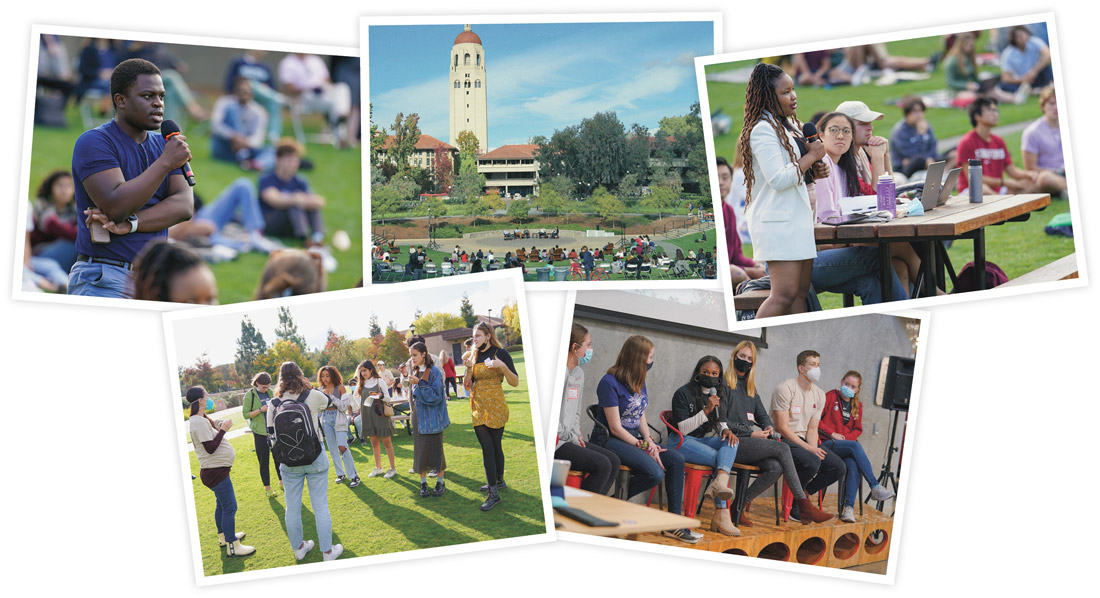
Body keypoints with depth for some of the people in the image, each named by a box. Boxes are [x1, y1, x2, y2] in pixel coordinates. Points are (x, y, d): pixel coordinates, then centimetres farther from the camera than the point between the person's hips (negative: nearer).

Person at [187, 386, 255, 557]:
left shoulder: (197, 420, 10)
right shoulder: (199, 422, -22)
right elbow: (210, 448, -25)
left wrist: (218, 427, 8)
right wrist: (223, 429, -20)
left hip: (216, 469, 11)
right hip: (215, 470, -11)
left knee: (222, 504, 24)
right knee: (229, 507, -7)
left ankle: (224, 536, 38)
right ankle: (232, 546, -4)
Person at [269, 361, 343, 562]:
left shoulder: (274, 404, -3)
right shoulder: (312, 396, -8)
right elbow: (329, 403, 13)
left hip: (288, 462, 2)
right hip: (315, 459, -2)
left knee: (292, 508, 13)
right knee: (320, 506, 6)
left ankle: (298, 548, 28)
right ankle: (327, 551, 13)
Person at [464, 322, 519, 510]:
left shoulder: (500, 353, -6)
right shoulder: (474, 356, 8)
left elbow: (515, 382, -10)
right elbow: (467, 386, 6)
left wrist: (502, 366, -24)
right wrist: (469, 368, -9)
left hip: (495, 408, -5)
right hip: (478, 408, 5)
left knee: (495, 446, -1)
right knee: (487, 448, 5)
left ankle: (494, 492, 1)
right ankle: (496, 483, 16)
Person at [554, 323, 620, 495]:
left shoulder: (578, 373, 15)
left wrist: (576, 434, 7)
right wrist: (571, 437, -10)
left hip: (570, 439, 10)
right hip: (554, 443, -10)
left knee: (613, 460, 1)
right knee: (602, 465, -19)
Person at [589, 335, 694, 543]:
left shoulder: (640, 383, 10)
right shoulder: (610, 383, -15)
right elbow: (616, 428, -16)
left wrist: (649, 441, -3)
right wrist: (643, 447, -17)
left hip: (633, 438, 8)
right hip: (609, 440, -8)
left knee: (677, 460, -11)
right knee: (655, 473, -29)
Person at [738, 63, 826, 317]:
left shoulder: (789, 125, 17)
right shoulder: (762, 130, -14)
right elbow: (778, 179, -20)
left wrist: (813, 172, 9)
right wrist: (812, 156, -10)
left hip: (798, 216, 10)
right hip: (778, 220, -10)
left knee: (801, 292, 7)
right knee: (785, 294, -16)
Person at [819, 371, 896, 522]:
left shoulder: (857, 406, 18)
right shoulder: (830, 397, 3)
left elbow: (858, 430, 18)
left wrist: (846, 437, -3)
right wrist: (832, 433, -12)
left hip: (846, 445, 4)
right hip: (826, 443, -4)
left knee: (854, 465, -31)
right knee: (855, 446, -33)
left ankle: (849, 508, -35)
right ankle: (875, 488, -33)